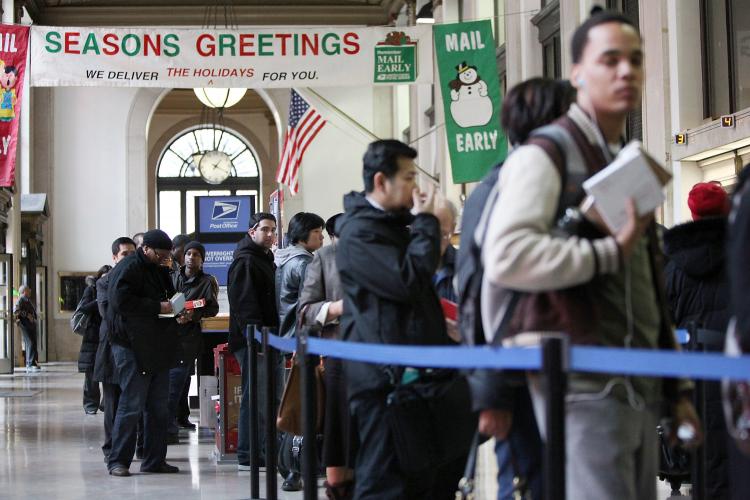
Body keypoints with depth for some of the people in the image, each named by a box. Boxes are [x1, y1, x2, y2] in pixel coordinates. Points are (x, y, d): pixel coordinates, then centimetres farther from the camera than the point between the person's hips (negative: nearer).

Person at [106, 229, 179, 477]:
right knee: (131, 405, -8)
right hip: (132, 347, -9)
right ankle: (118, 461, -1)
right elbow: (121, 301, -21)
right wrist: (158, 307, -20)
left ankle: (154, 460, 17)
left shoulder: (160, 270, 19)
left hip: (158, 348, 9)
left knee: (159, 407, 10)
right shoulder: (127, 268, -9)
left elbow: (168, 296, 31)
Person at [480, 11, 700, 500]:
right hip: (584, 384, -8)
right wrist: (611, 251, -15)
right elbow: (507, 257, -22)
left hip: (640, 386, 8)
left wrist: (677, 387, 21)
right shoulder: (546, 154, -5)